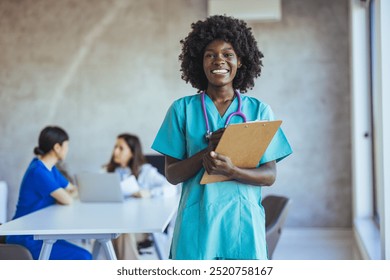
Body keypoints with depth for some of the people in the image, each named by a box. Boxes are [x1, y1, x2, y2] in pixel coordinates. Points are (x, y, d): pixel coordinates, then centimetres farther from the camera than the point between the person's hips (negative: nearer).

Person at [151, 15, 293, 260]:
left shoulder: (259, 110, 6)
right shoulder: (182, 109, 5)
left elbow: (270, 175, 2)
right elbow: (172, 174, 2)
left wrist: (232, 171, -18)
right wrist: (208, 151, -16)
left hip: (243, 222, 1)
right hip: (198, 222, 0)